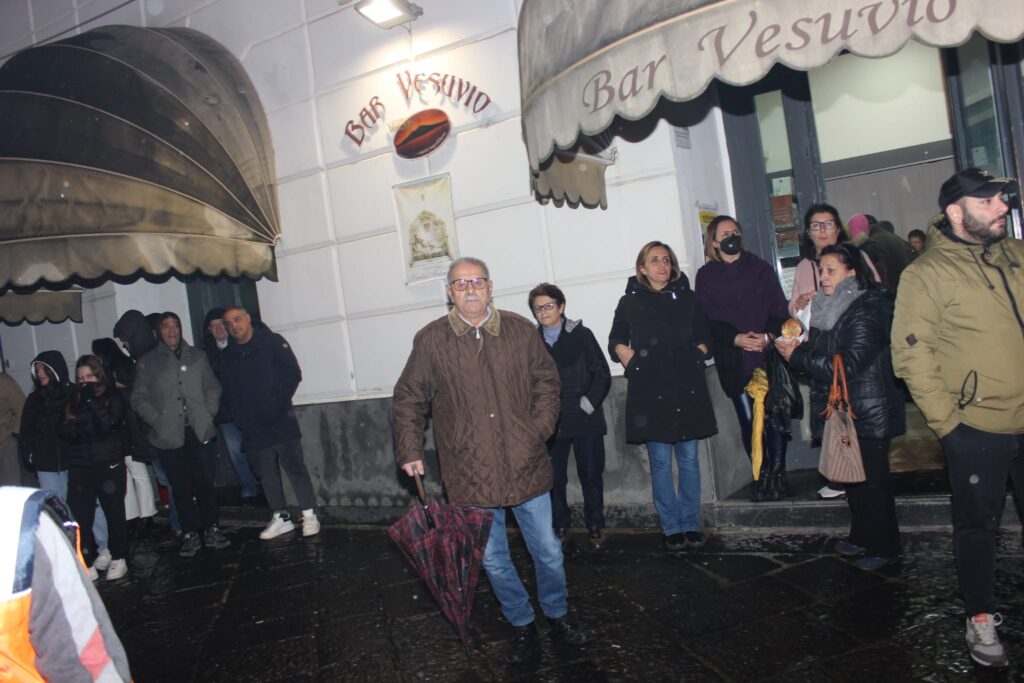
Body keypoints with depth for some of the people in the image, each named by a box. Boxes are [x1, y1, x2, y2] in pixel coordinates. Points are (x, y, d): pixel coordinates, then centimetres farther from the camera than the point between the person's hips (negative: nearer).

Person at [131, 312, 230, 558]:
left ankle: (212, 530, 14)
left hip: (201, 431, 1)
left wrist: (208, 415, -1)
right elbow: (139, 398, 4)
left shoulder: (197, 357, 14)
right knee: (181, 488, 4)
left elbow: (212, 387, 12)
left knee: (205, 483, 2)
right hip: (169, 436, -1)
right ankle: (190, 534, 15)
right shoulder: (147, 363, 7)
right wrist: (158, 420, -7)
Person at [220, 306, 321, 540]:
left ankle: (309, 515, 7)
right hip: (252, 427, 5)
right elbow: (229, 392, 13)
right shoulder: (227, 356, 11)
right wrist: (240, 418, 1)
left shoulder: (272, 342, -2)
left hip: (280, 421, -5)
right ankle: (281, 518, 20)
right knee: (266, 474, 9)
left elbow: (293, 374, -7)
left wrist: (279, 402, -13)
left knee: (295, 468, -3)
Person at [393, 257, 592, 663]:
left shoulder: (520, 330, 2)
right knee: (494, 560, 11)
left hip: (526, 465, 1)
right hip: (470, 473, -1)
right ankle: (521, 625, 34)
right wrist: (410, 450, -2)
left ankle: (558, 614, 39)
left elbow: (546, 380, 10)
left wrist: (540, 428, -2)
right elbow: (409, 400, 5)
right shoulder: (430, 340, -2)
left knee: (548, 550, 13)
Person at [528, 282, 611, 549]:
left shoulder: (581, 335, 1)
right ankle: (560, 527, 19)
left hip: (585, 420, -1)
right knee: (554, 478, 4)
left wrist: (589, 404, -8)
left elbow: (602, 374, -1)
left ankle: (595, 526, 22)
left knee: (591, 475, 6)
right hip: (550, 424, 1)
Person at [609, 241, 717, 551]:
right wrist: (633, 362, -6)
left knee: (689, 459, 4)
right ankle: (672, 528, 10)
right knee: (660, 462, 0)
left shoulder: (687, 299, 15)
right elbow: (615, 343, 10)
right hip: (650, 391, -2)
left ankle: (691, 525, 15)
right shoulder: (629, 302, 9)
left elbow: (705, 338, 18)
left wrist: (698, 354, 0)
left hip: (687, 388, 2)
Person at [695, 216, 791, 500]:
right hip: (733, 361, 0)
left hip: (767, 355, 0)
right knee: (749, 420, 1)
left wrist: (767, 336, -14)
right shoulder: (706, 276, 6)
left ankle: (777, 474, 11)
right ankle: (762, 475, 14)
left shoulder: (761, 269, 9)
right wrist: (736, 338, -15)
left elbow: (779, 311, 4)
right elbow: (707, 320, 0)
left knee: (773, 418, -3)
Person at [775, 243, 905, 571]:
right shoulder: (827, 308, 9)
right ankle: (862, 536, 30)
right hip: (841, 410, 8)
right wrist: (798, 349, -5)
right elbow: (822, 355, 15)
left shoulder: (866, 310, -16)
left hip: (868, 412, -8)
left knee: (873, 481, 1)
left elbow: (847, 364, -22)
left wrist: (798, 356, -17)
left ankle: (883, 547, 15)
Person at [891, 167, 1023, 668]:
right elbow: (911, 354, -13)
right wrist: (946, 420, -14)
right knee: (978, 524, 9)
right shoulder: (927, 273, -10)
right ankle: (980, 618, 25)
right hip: (977, 427, -5)